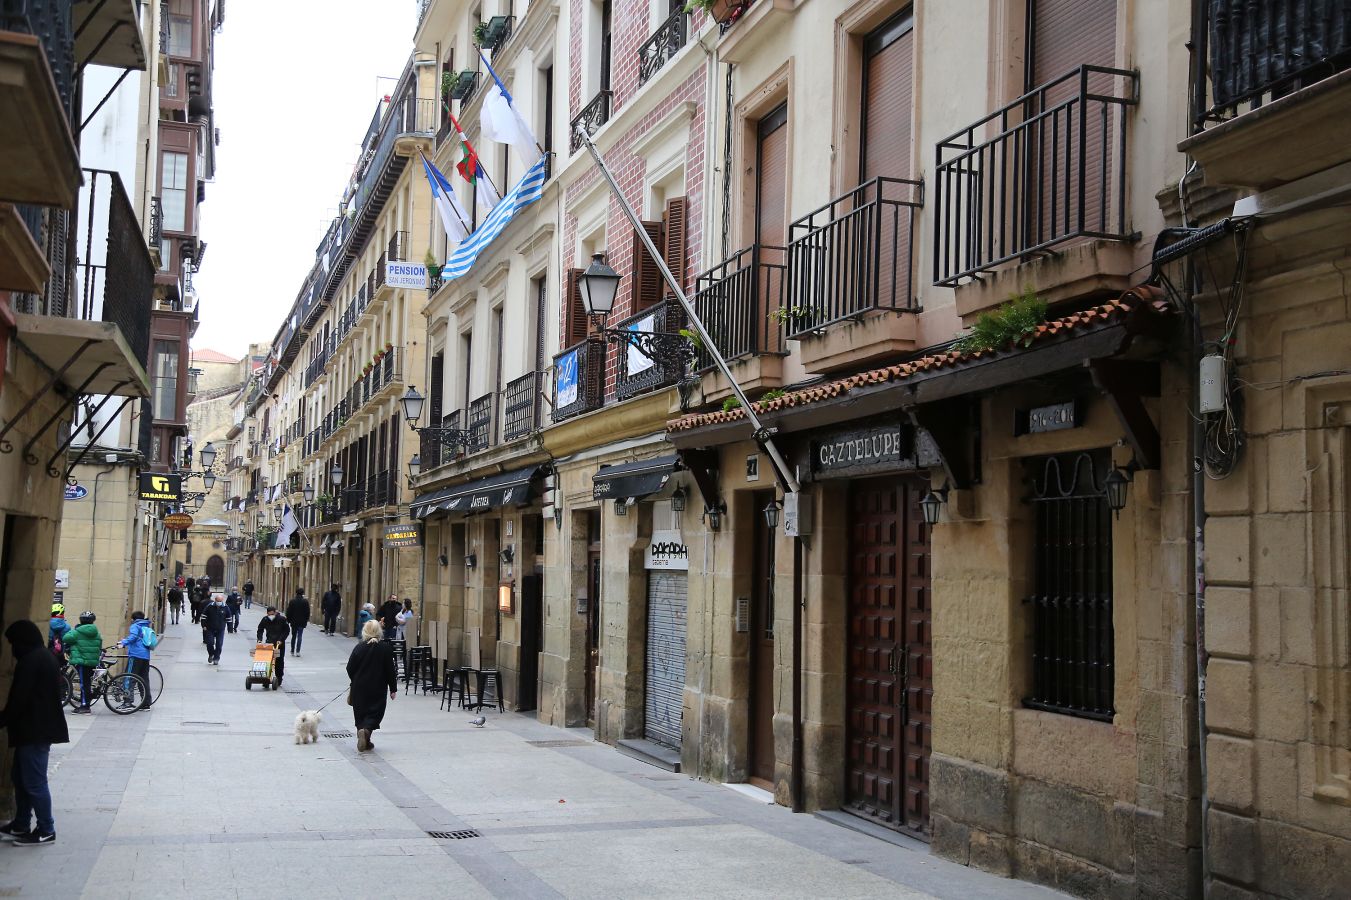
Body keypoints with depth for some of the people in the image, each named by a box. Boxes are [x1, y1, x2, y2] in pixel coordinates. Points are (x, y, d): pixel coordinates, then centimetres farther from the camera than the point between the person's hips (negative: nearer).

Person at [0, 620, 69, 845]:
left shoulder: (30, 661, -18)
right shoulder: (44, 657, 14)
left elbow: (19, 700, -20)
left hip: (34, 732, -10)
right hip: (40, 729, 10)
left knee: (34, 782, -3)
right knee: (20, 777, 18)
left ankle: (46, 831, 3)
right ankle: (20, 825, 26)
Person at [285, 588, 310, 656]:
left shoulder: (292, 601, -3)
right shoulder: (305, 601, -6)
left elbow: (288, 611, -1)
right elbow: (307, 612, -2)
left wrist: (288, 620, 9)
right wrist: (306, 620, 9)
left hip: (293, 622, 1)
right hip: (302, 622, -1)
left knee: (293, 636, 14)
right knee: (299, 636, -1)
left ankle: (292, 651, 17)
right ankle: (297, 651, -11)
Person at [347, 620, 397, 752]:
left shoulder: (359, 648, -5)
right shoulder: (385, 648, -7)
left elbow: (350, 668, 0)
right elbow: (390, 670, -5)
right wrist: (393, 689, 3)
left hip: (359, 687, 2)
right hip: (378, 688, -2)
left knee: (360, 713, 12)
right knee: (375, 712, 6)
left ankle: (364, 742, 10)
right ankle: (366, 729, -22)